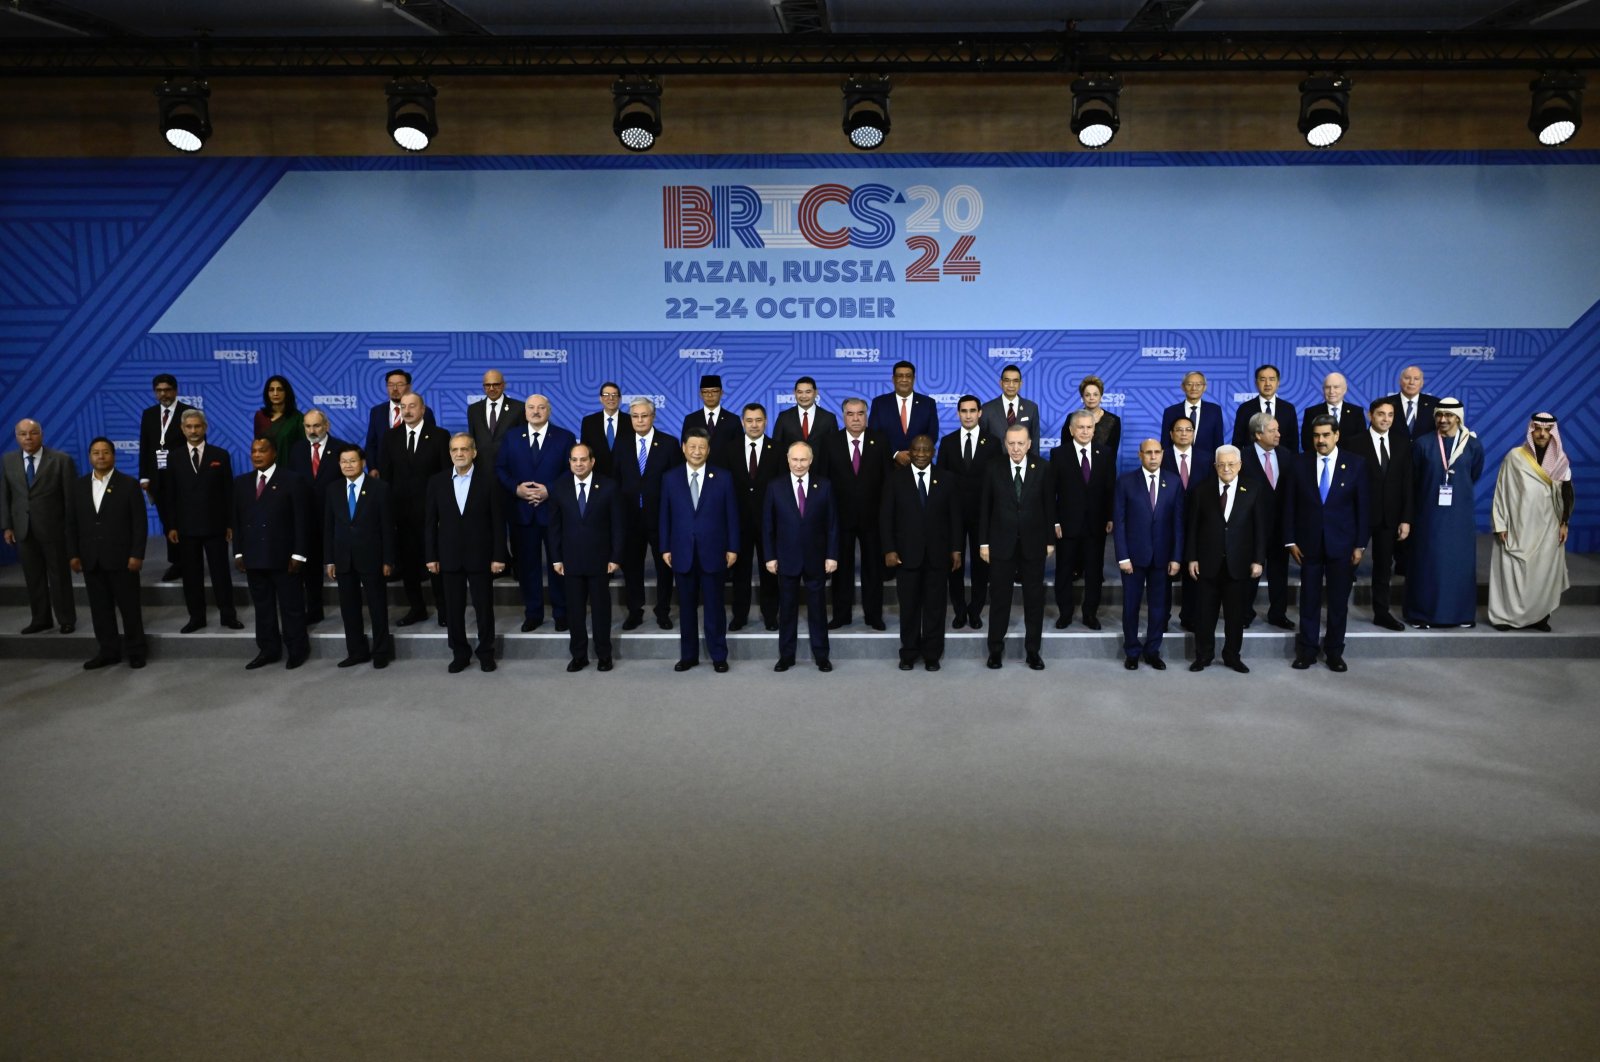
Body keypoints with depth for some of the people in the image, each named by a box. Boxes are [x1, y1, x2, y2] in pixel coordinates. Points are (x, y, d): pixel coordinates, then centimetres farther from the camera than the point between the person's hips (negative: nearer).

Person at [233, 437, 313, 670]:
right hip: (254, 557, 5)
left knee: (291, 605, 3)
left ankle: (297, 650, 13)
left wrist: (298, 554, -12)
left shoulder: (293, 481, -5)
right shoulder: (242, 483, 12)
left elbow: (302, 521, -7)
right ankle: (268, 650, 18)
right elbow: (237, 520, 13)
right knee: (262, 606, 10)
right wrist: (239, 552, 6)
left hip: (284, 557, -5)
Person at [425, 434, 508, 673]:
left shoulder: (488, 482, -1)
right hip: (450, 557, 2)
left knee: (484, 607, 5)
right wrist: (431, 557, 1)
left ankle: (486, 653, 18)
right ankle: (459, 654, 19)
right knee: (453, 609, 6)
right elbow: (430, 522, 6)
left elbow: (498, 522, -2)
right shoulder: (437, 482, 5)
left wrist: (499, 556, -7)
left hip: (481, 557, -2)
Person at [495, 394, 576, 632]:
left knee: (558, 563, 4)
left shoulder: (565, 437, 2)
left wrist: (550, 491, -15)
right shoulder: (512, 438, 9)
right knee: (527, 564, 7)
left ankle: (561, 613, 15)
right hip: (521, 511, 2)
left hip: (554, 510, -2)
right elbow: (500, 469, 6)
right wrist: (516, 488, -11)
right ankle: (532, 613, 16)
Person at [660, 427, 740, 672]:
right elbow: (665, 515, 6)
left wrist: (732, 548, -3)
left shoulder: (723, 477, 1)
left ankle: (718, 656, 13)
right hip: (682, 553, 2)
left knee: (714, 606, 4)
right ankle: (688, 655, 18)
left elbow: (731, 515, 1)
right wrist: (665, 548, 2)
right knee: (686, 607, 8)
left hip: (713, 553, -1)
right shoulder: (670, 478, 5)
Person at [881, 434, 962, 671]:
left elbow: (955, 516, 6)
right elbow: (885, 516, 0)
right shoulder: (896, 478, 3)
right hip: (906, 553, -1)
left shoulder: (947, 479, 6)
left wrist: (956, 549, 0)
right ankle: (908, 654, 15)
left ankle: (932, 655, 14)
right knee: (909, 606, 4)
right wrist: (889, 550, -7)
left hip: (937, 554, 1)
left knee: (935, 606, 4)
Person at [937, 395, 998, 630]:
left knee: (981, 564, 5)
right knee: (954, 564, 4)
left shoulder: (993, 443, 1)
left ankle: (975, 611, 16)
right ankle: (960, 612, 15)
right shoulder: (947, 442, 5)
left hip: (982, 512, -1)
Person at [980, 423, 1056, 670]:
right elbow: (985, 507, 1)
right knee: (999, 598, 6)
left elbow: (1049, 506, 2)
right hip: (1002, 544, 0)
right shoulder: (995, 469, -1)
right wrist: (983, 542, -2)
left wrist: (1050, 540, 1)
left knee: (1034, 598, 7)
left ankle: (1033, 650, 17)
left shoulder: (1041, 469, -1)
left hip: (1033, 545, 0)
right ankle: (995, 648, 16)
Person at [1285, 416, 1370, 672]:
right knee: (1309, 599, 6)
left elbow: (1363, 506, -1)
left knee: (1339, 600, 6)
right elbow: (1290, 504, 3)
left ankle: (1334, 651, 17)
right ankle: (1307, 650, 15)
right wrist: (1290, 540, -3)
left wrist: (1360, 544, -4)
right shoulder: (1300, 463, 1)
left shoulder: (1355, 464, 0)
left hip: (1342, 543, 0)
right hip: (1309, 543, 1)